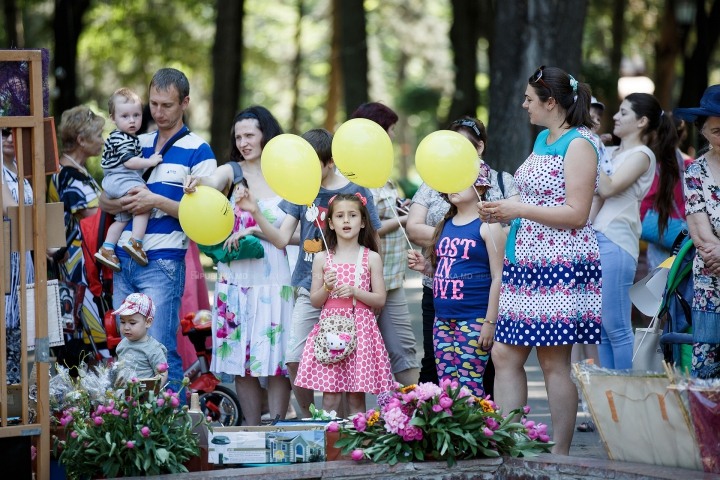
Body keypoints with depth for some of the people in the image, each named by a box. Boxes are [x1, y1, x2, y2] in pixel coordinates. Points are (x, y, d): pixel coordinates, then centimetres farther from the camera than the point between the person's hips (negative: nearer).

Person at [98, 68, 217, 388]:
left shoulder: (197, 151, -2)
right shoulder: (137, 145, 16)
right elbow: (104, 201, 17)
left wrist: (157, 201, -15)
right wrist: (123, 203, -6)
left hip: (162, 262, -6)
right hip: (123, 261, 6)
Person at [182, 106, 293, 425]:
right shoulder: (233, 172, 5)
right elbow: (211, 183, -19)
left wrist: (255, 229, -12)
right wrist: (196, 183, -41)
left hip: (275, 278, -1)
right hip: (236, 278, 1)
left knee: (277, 358, -2)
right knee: (242, 359, 2)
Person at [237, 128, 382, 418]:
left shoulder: (356, 192, -4)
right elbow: (281, 239, 4)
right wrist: (256, 213, -10)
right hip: (310, 288, 3)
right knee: (294, 360, -3)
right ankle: (309, 419, 14)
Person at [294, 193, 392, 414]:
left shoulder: (371, 258, 5)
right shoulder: (322, 259, 7)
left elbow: (380, 300, 3)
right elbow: (315, 301, 10)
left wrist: (355, 292, -11)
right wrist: (326, 288, -10)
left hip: (360, 328, -1)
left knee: (356, 397, -1)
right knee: (330, 397, -5)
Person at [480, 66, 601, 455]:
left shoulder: (578, 144, -12)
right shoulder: (543, 139, 16)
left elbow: (576, 214, -18)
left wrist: (518, 210, -17)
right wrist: (502, 214, 12)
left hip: (560, 264, -9)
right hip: (527, 260, 9)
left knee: (554, 362, -5)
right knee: (505, 354, 5)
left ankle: (559, 457, 1)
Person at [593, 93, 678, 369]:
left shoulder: (642, 155, -3)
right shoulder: (611, 153, 20)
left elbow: (608, 188, -15)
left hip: (614, 243, -8)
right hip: (594, 240, 8)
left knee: (616, 328, -8)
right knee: (601, 328, 9)